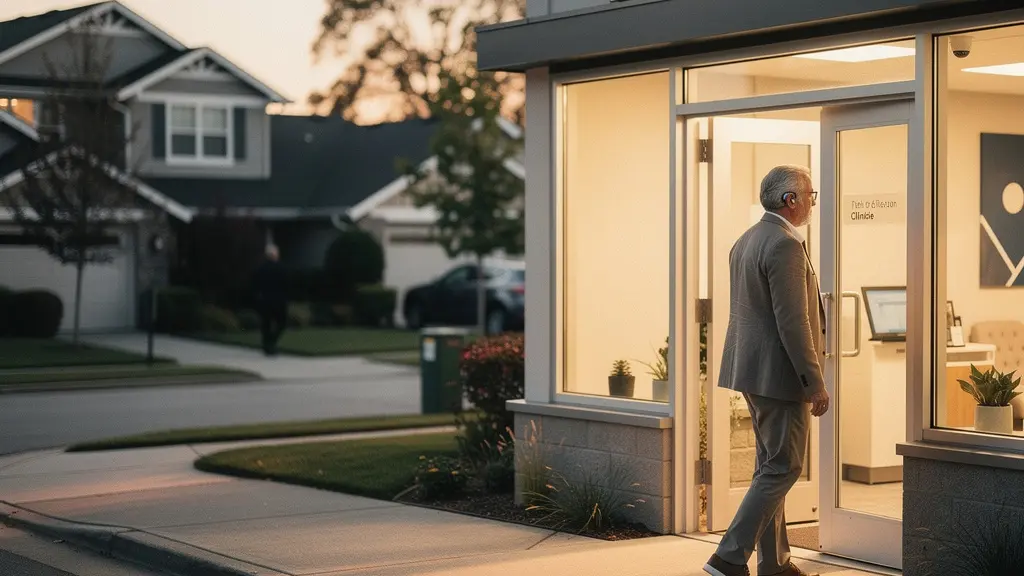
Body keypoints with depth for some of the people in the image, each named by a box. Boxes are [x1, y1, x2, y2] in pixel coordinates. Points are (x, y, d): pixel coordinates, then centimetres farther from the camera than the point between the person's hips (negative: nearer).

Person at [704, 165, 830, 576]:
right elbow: (792, 321, -21)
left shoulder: (745, 241, 14)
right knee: (783, 468, -5)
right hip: (780, 372, -10)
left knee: (770, 464, 15)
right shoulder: (785, 245, -17)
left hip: (750, 370, 10)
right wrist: (815, 383, -18)